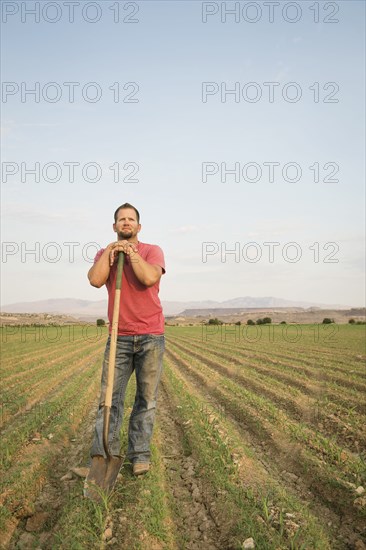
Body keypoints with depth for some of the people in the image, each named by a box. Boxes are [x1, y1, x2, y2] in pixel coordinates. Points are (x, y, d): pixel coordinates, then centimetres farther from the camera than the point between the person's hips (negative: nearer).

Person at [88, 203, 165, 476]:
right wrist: (110, 249, -6)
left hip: (151, 336, -1)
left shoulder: (153, 251, 2)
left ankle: (140, 454, 12)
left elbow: (149, 278, -19)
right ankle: (102, 455, 1)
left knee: (147, 398, 2)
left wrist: (130, 251, -11)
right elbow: (95, 280, -10)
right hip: (119, 338, 2)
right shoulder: (104, 254, 11)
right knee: (110, 397, -4)